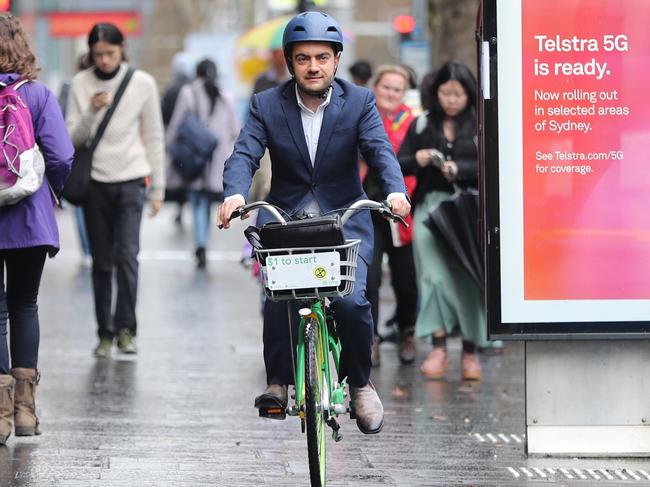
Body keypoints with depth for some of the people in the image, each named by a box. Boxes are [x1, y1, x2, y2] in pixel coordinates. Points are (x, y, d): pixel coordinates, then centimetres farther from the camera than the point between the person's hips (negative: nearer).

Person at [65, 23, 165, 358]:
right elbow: (73, 138, 1)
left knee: (127, 255, -16)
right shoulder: (80, 84, 2)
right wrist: (92, 112, -17)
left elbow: (154, 138, 6)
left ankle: (126, 328, -11)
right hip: (95, 181, 1)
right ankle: (105, 333, 12)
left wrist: (158, 188, 5)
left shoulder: (142, 84, 0)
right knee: (102, 261, 5)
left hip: (131, 180, -1)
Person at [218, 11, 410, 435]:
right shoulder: (267, 106, 0)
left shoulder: (359, 102, 0)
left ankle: (360, 383, 4)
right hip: (285, 220, 1)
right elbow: (245, 154, -11)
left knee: (352, 299, -20)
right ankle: (277, 382, -9)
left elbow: (380, 151, -13)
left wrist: (395, 191, -34)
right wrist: (236, 194, -34)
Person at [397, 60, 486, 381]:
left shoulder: (479, 126, 4)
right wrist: (416, 160, -8)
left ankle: (470, 350, 2)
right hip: (430, 206, 2)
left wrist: (458, 168, -18)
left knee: (467, 277, -5)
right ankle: (438, 347, -6)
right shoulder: (421, 125, 11)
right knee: (433, 275, -6)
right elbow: (398, 164, 12)